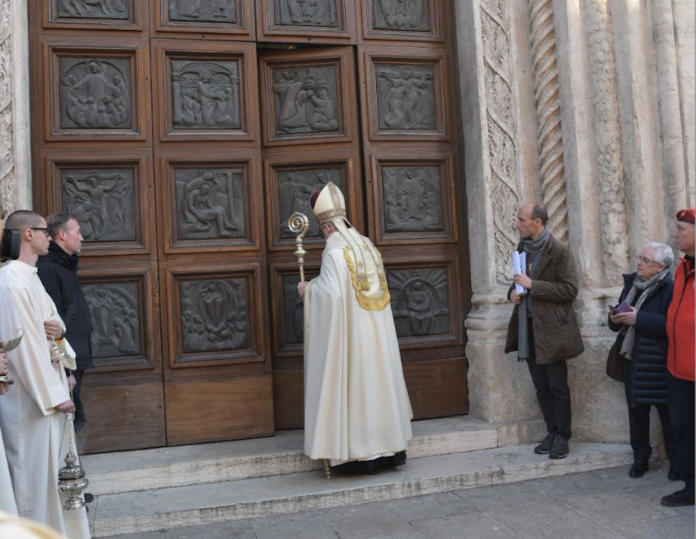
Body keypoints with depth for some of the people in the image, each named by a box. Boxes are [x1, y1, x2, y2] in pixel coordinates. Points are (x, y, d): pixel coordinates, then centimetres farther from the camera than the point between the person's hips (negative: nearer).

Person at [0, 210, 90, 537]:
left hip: (45, 387, 10)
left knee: (51, 468, 18)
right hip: (32, 396, -9)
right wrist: (54, 394, -20)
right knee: (35, 471, 2)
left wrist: (56, 327, -8)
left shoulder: (28, 275, 11)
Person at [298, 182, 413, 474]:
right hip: (377, 330, 7)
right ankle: (391, 448, 20)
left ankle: (362, 455, 5)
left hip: (350, 333, -7)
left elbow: (332, 291, -22)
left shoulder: (334, 251, -13)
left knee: (353, 384, 0)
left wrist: (309, 289, -3)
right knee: (377, 381, 13)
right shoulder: (367, 244, 11)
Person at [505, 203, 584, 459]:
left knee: (557, 386, 2)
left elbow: (570, 289, -16)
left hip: (551, 328, -6)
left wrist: (532, 285, -19)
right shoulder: (522, 248, 12)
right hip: (528, 328, 7)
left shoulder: (559, 250, -11)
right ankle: (552, 433, 24)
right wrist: (514, 291, 2)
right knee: (541, 387, 12)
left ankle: (562, 436, 14)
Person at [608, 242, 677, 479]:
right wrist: (615, 319, -5)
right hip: (632, 359, 7)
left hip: (657, 363, -6)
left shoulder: (669, 288, -13)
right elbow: (620, 318, 17)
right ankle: (640, 457, 25)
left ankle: (676, 461, 19)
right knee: (636, 410, 12)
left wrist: (639, 318, -24)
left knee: (667, 413, 4)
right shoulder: (632, 283, 10)